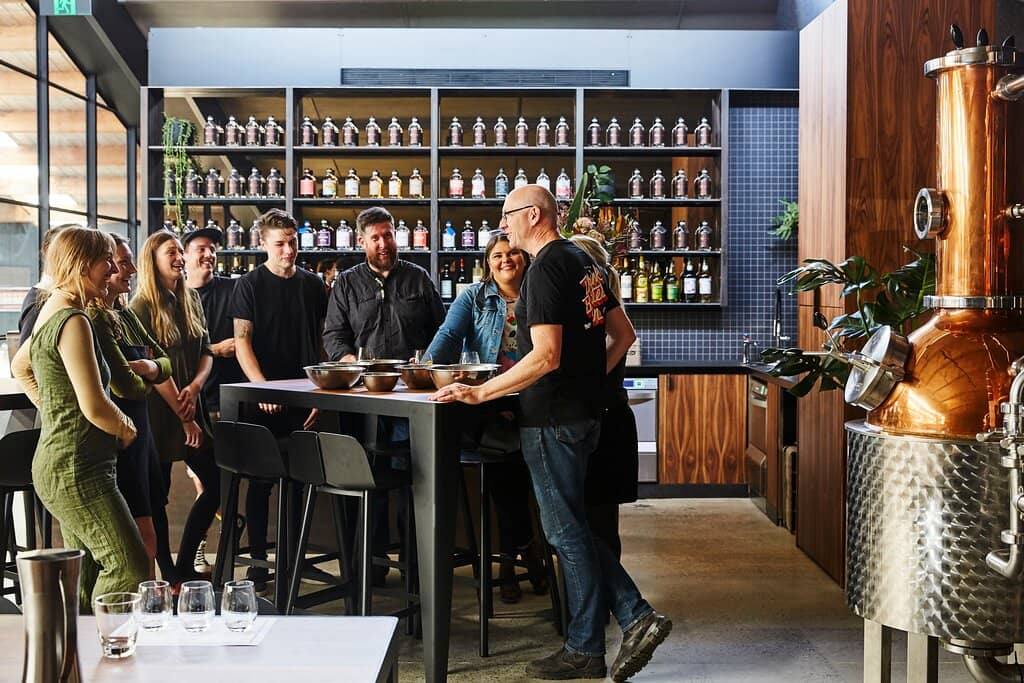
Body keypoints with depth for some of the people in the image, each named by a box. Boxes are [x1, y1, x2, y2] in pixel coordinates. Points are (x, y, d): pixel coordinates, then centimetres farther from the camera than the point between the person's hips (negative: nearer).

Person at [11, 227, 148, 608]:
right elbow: (95, 407, -23)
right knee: (129, 566, -10)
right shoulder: (73, 321, -18)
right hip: (77, 468, -10)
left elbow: (20, 367, 31)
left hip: (56, 461, 10)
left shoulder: (50, 311, 13)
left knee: (85, 575, 14)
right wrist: (126, 429, -4)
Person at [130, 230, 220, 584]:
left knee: (216, 484, 5)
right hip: (159, 412, -7)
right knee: (159, 492, 2)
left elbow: (206, 351, 10)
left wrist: (195, 387, -10)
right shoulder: (141, 307, -9)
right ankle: (168, 573, 14)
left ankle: (185, 566, 17)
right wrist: (184, 418, -12)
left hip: (192, 407, 7)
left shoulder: (191, 300, 10)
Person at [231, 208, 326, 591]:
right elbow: (242, 341, -5)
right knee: (262, 480, 1)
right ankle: (258, 562, 9)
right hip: (265, 399, -3)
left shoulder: (312, 285, 10)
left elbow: (322, 340, 13)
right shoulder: (249, 285, -1)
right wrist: (262, 388, -15)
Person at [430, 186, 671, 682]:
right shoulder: (581, 261, 14)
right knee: (569, 528, 16)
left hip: (553, 418, -10)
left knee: (566, 531, 1)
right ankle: (636, 616, 13)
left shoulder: (546, 269, -15)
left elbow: (545, 357, -24)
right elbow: (624, 335, 18)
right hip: (584, 412, 10)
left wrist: (479, 393, -20)